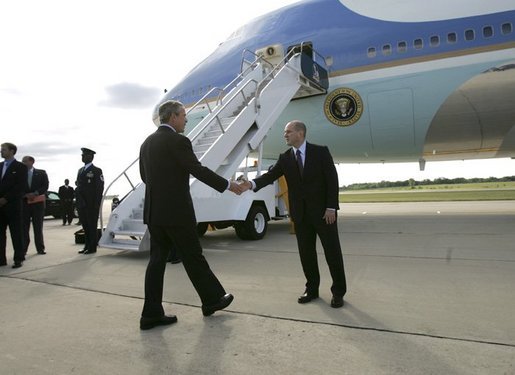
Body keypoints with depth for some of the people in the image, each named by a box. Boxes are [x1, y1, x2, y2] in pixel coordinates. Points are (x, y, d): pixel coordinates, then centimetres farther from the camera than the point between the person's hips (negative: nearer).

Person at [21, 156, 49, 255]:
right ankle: (23, 248, 4)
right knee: (24, 227, -1)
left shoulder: (41, 173, 7)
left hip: (38, 202, -1)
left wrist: (35, 193, -13)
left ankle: (40, 248, 7)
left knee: (38, 226, 2)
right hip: (24, 202, 1)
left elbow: (45, 186, -1)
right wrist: (26, 195, -12)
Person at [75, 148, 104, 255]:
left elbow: (99, 188, -10)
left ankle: (92, 247, 8)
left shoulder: (96, 171, -5)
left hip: (91, 205, -7)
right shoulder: (80, 170, 18)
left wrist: (96, 205, -15)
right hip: (82, 205, 7)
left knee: (92, 226, 0)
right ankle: (87, 246, 20)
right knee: (85, 226, 11)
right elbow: (78, 187, 18)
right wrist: (78, 202, 10)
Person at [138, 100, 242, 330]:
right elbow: (199, 171, -16)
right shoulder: (178, 141, -13)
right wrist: (228, 185, -7)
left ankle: (152, 314, 14)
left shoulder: (147, 143, 12)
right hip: (176, 211, -7)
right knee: (193, 257, 5)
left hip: (153, 211, 8)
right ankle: (212, 300, 22)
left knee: (157, 259, 9)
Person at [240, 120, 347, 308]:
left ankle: (338, 292, 19)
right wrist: (252, 183, -28)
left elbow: (332, 179, -7)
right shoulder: (285, 158, 5)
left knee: (332, 251, 4)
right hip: (300, 213, 3)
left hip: (323, 211, -3)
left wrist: (331, 207, -13)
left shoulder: (320, 152, -4)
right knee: (306, 252, 9)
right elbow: (271, 175, -8)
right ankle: (311, 289, 25)